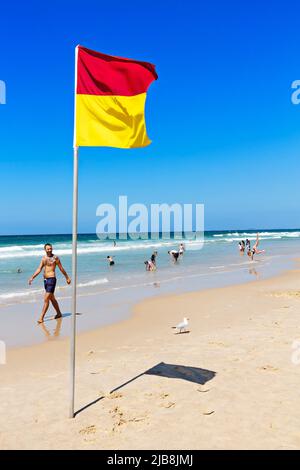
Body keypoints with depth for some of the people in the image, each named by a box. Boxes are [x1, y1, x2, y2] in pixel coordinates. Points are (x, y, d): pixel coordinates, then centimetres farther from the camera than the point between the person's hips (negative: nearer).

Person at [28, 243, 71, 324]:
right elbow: (39, 269, 10)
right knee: (52, 298, 17)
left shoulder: (55, 258, -6)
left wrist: (67, 278, 5)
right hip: (45, 280, 7)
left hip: (51, 279, -7)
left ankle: (41, 317, -8)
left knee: (46, 299, -10)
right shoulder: (43, 258, 12)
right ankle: (59, 313, 32)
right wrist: (32, 277, 0)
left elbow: (61, 269, 0)